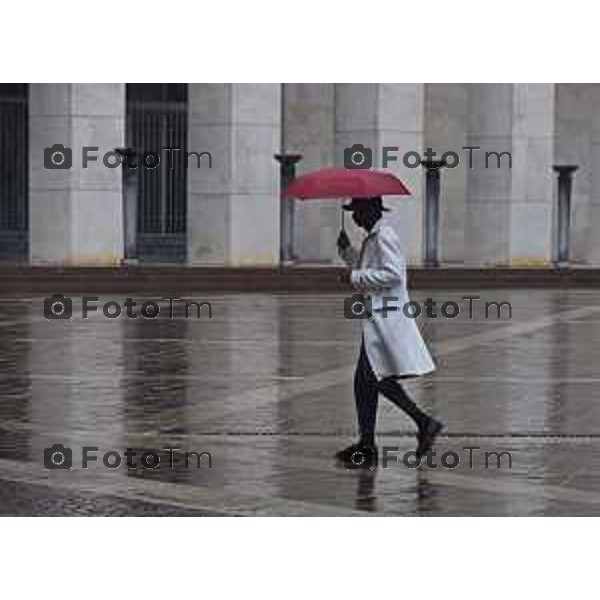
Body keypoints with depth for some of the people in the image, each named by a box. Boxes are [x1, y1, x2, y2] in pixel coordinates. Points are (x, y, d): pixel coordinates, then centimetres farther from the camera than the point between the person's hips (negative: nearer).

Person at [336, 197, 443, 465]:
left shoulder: (384, 237, -12)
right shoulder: (372, 239, 19)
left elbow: (392, 274, -23)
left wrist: (356, 277, -18)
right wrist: (346, 249, 19)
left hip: (386, 320, -10)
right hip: (376, 320, 10)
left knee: (376, 378, -12)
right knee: (364, 380, 8)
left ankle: (424, 422, -8)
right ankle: (366, 443, 11)